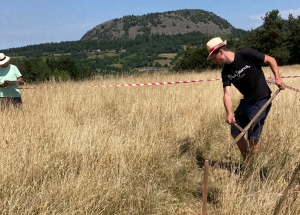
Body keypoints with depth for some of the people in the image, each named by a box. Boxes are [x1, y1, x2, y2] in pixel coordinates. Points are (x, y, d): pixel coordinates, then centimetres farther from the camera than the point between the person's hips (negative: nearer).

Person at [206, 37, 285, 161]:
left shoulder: (247, 55, -17)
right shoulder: (226, 72, 0)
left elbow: (271, 60, -6)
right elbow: (227, 94, -10)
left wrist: (277, 78, -17)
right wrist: (229, 113, -26)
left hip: (261, 101, -7)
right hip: (246, 101, 7)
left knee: (253, 138, -6)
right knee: (235, 132, 13)